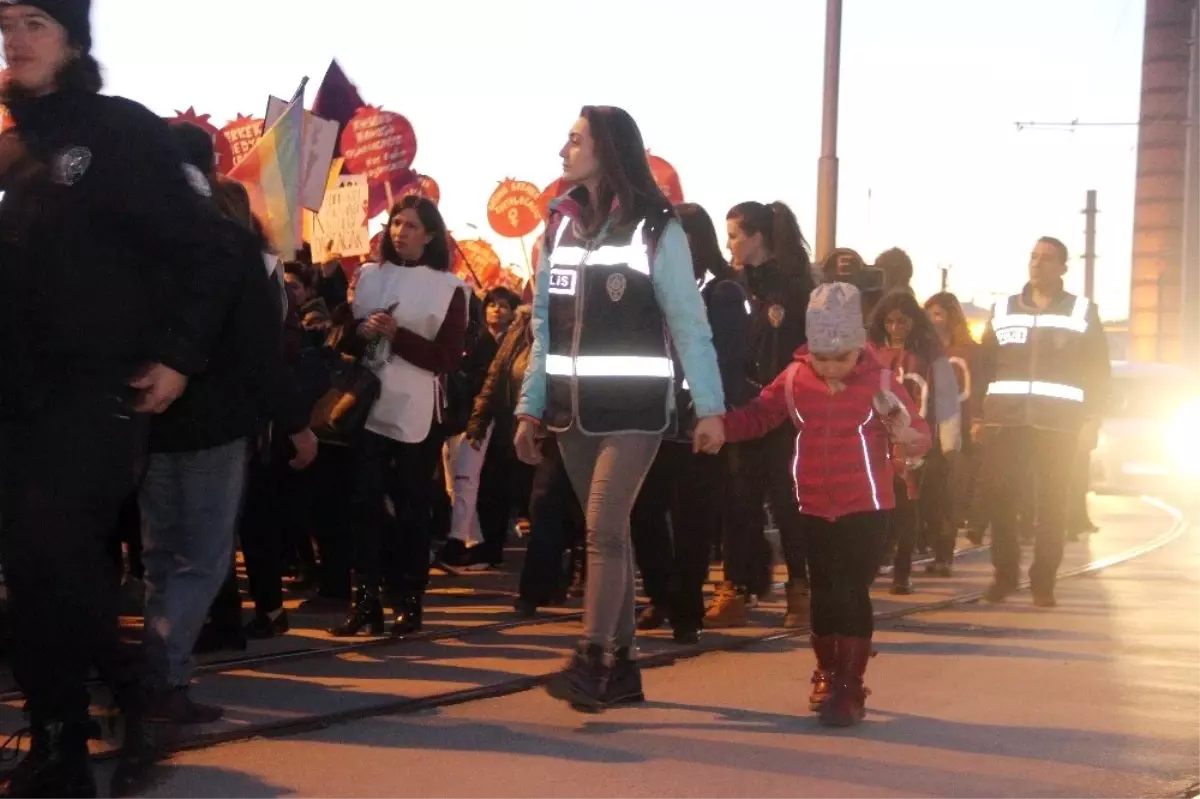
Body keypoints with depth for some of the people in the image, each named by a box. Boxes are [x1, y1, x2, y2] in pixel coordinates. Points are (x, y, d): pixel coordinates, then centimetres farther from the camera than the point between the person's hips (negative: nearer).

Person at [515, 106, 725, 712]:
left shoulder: (655, 229, -6)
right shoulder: (560, 225, 10)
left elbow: (689, 324, -8)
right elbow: (544, 327, 12)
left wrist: (709, 407, -14)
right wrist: (531, 409, 10)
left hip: (634, 407, -5)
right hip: (574, 408, 5)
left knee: (603, 529, -14)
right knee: (610, 532, 9)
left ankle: (590, 663, -14)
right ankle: (622, 666, 15)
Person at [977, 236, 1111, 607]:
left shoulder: (1083, 312, 7)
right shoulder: (1003, 310, 13)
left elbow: (1099, 370, 5)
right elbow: (984, 365, 10)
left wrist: (1092, 417, -5)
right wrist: (975, 413, 2)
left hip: (1057, 422, -1)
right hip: (1005, 419, 2)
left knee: (1051, 504, -1)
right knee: (999, 499, -4)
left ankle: (1043, 580, 7)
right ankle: (1005, 573, 10)